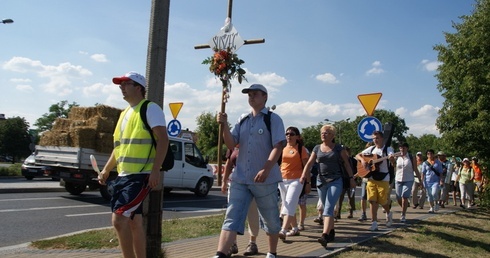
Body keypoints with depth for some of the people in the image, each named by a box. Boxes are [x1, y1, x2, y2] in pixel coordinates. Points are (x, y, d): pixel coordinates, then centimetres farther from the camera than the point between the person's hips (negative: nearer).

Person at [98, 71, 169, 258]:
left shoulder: (150, 108, -7)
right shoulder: (125, 113, 19)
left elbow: (163, 140, -16)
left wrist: (155, 170, -23)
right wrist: (106, 169, 15)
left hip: (141, 175, -9)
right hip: (124, 175, 9)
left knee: (119, 219, -15)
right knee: (134, 222, 13)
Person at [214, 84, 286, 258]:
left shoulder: (273, 119, -3)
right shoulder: (242, 120, 13)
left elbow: (278, 146, -13)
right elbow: (231, 144, 6)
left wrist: (266, 170, -26)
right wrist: (224, 125, -11)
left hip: (265, 179, -4)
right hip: (240, 178, 4)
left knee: (270, 219, 13)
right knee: (232, 218, -7)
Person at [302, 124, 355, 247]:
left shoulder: (339, 148, -1)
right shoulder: (317, 148, 7)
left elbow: (346, 163, 4)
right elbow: (309, 163, 1)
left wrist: (351, 178, 1)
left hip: (335, 181, -4)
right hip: (321, 181, 4)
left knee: (328, 208, -16)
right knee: (326, 209, 13)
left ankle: (325, 235, -25)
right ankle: (331, 232, 28)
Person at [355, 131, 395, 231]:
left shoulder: (388, 149, -2)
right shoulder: (371, 149, 8)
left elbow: (393, 161, -19)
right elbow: (357, 155, 11)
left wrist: (392, 159, -44)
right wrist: (362, 160, -11)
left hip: (383, 179, -3)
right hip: (372, 178, 3)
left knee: (383, 201, 1)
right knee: (373, 200, -2)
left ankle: (388, 213, 34)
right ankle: (374, 223, 2)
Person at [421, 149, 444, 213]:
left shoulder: (438, 162, 5)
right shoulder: (425, 163, 5)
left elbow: (440, 172, 5)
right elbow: (423, 173, 5)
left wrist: (441, 180, -5)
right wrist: (422, 181, -1)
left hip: (436, 181, -2)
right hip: (428, 181, 2)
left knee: (434, 193, -21)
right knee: (429, 195, 4)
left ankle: (436, 203, 7)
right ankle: (432, 208, 17)